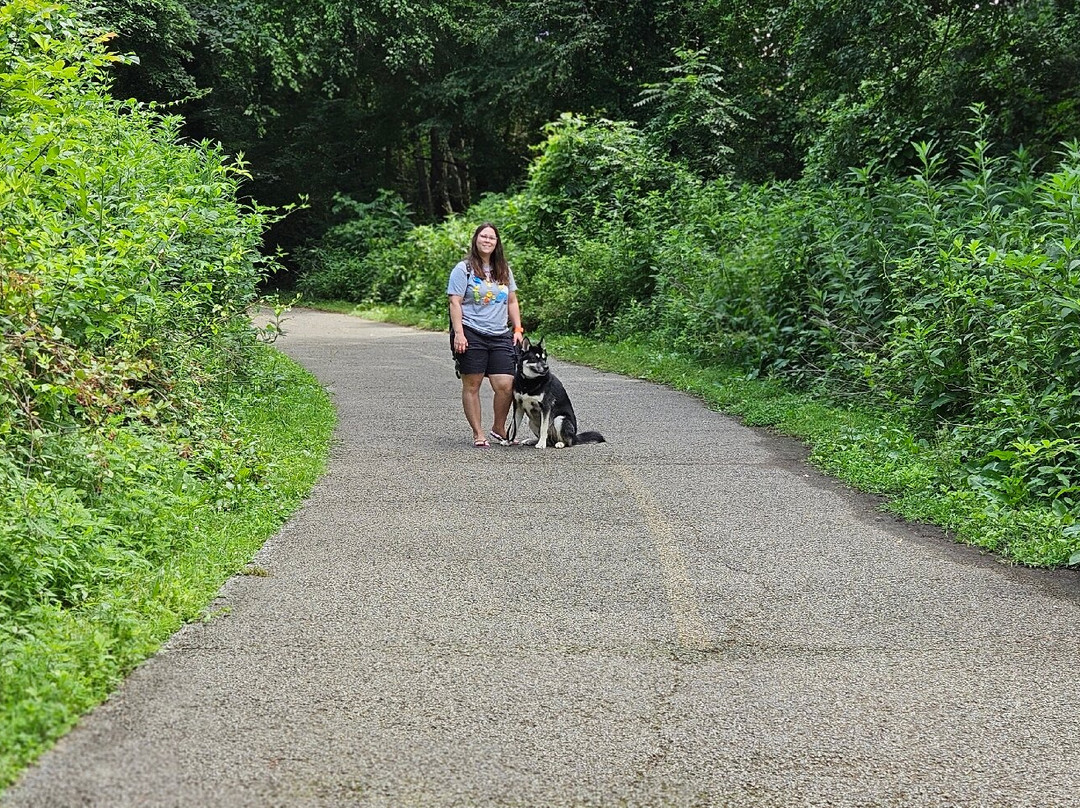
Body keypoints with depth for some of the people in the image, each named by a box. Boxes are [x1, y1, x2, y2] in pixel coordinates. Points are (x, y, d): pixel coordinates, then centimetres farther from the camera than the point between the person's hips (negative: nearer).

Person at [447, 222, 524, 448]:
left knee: (505, 385, -6)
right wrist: (458, 333, -15)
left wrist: (518, 330, 11)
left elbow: (512, 302, 20)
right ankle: (478, 434, 10)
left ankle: (498, 429, 14)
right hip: (471, 335, -4)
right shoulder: (464, 269, -1)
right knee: (472, 385, 1)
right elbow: (455, 303, -6)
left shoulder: (503, 270, 15)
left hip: (500, 336, 4)